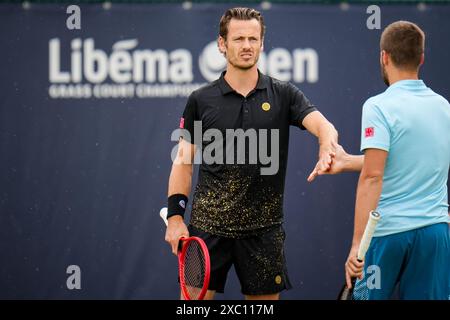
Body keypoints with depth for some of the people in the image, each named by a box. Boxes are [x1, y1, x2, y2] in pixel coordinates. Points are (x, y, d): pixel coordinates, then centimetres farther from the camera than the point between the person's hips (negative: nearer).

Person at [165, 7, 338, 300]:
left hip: (263, 230, 1)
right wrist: (175, 216, -2)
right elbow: (184, 161, 7)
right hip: (208, 227, 0)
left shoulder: (283, 95, 3)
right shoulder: (201, 100, 4)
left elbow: (323, 125, -12)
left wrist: (327, 147, -36)